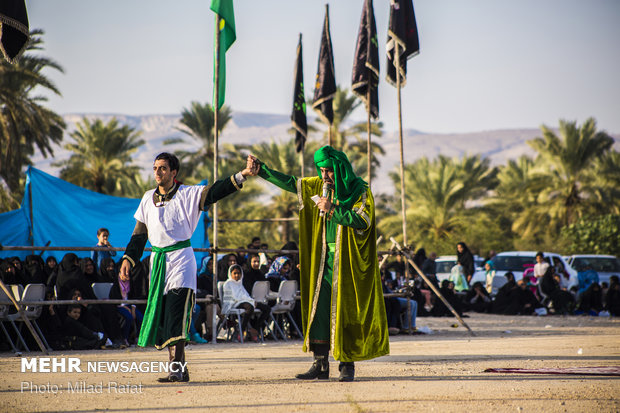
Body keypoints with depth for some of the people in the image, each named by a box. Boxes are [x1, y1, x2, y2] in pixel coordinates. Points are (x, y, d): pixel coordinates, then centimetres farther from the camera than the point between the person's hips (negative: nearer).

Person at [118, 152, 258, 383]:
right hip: (158, 260, 5)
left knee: (176, 314, -16)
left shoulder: (188, 194, -1)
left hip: (181, 258, -5)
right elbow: (139, 234, 17)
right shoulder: (148, 199, 13)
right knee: (162, 316, 3)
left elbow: (214, 192, -14)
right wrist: (128, 259, 7)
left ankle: (176, 369, -22)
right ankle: (179, 368, 9)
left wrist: (240, 176, -28)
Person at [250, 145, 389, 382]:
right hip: (326, 258, 6)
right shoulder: (321, 186, 10)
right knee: (319, 308, 1)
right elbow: (291, 184, 14)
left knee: (345, 311, -6)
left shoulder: (360, 191, -6)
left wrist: (332, 210, -20)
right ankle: (320, 365, 4)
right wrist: (261, 170, 10)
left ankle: (347, 366, 0)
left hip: (348, 261, -6)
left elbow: (362, 221, -18)